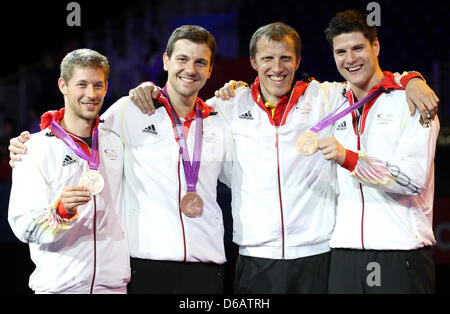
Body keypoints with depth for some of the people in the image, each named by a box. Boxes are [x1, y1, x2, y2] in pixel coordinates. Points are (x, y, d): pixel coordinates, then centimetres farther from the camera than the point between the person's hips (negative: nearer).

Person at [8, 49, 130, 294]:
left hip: (114, 283, 4)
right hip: (59, 285, -4)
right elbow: (24, 227, -13)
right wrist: (61, 210, -30)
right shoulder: (36, 149, -5)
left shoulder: (116, 142, 9)